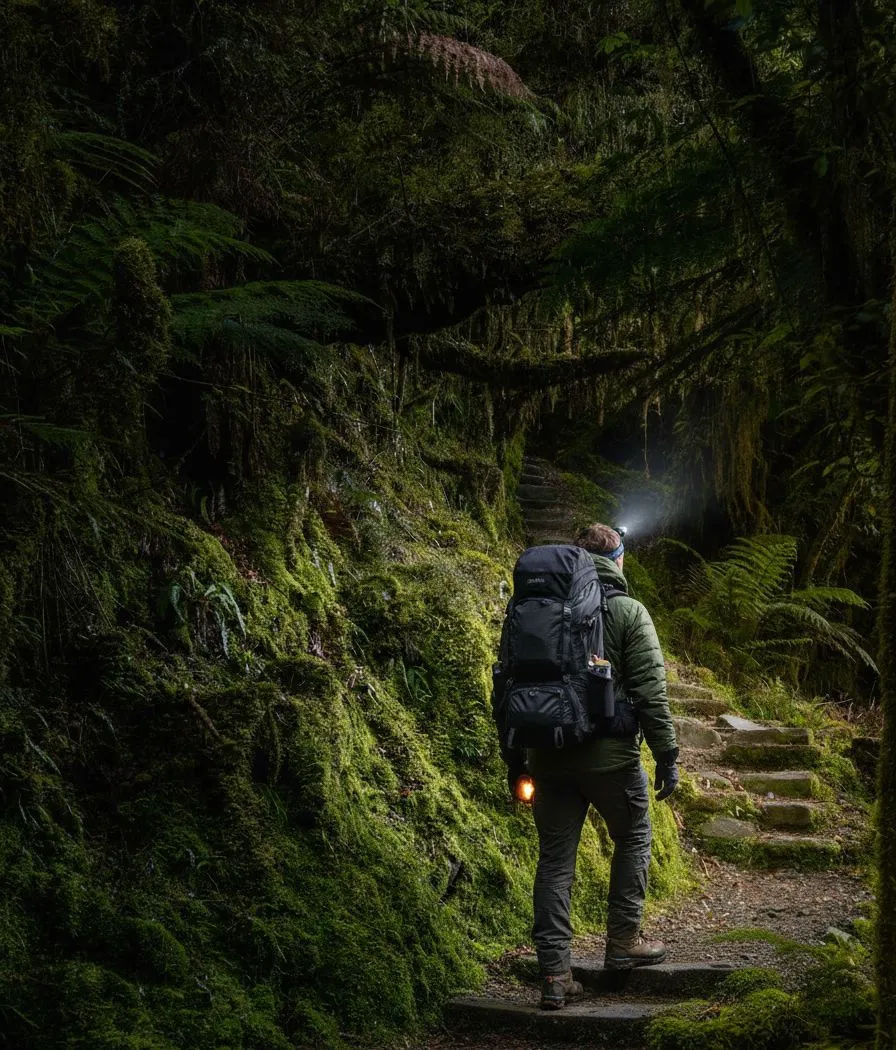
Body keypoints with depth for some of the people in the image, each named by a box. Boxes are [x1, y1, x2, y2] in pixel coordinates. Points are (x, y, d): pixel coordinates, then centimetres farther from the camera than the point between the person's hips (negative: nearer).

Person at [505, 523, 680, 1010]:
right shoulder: (629, 612, -4)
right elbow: (650, 692, -10)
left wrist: (515, 760, 15)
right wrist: (666, 755, -4)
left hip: (549, 759, 3)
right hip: (610, 757, -3)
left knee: (554, 859, 7)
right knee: (632, 840, 19)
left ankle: (554, 974, 5)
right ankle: (623, 943, 21)